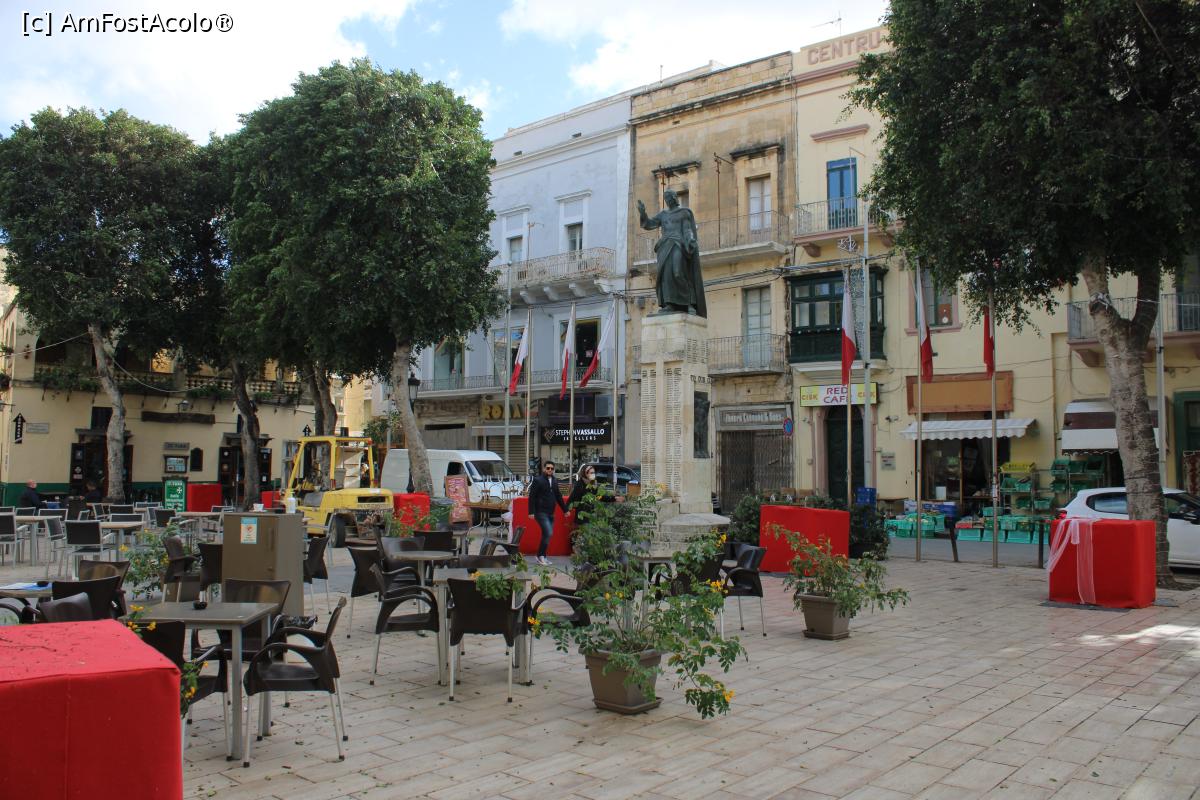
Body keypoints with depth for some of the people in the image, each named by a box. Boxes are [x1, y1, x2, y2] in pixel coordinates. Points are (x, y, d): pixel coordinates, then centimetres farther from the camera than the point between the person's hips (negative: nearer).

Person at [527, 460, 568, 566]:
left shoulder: (555, 481, 12)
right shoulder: (538, 480, -7)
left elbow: (558, 496, 21)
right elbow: (532, 497, -10)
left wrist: (565, 509, 20)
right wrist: (531, 512, -17)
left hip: (551, 513, 7)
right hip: (541, 512, -7)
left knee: (546, 535, 9)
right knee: (548, 533, -16)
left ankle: (542, 557, 18)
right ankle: (541, 556, -4)